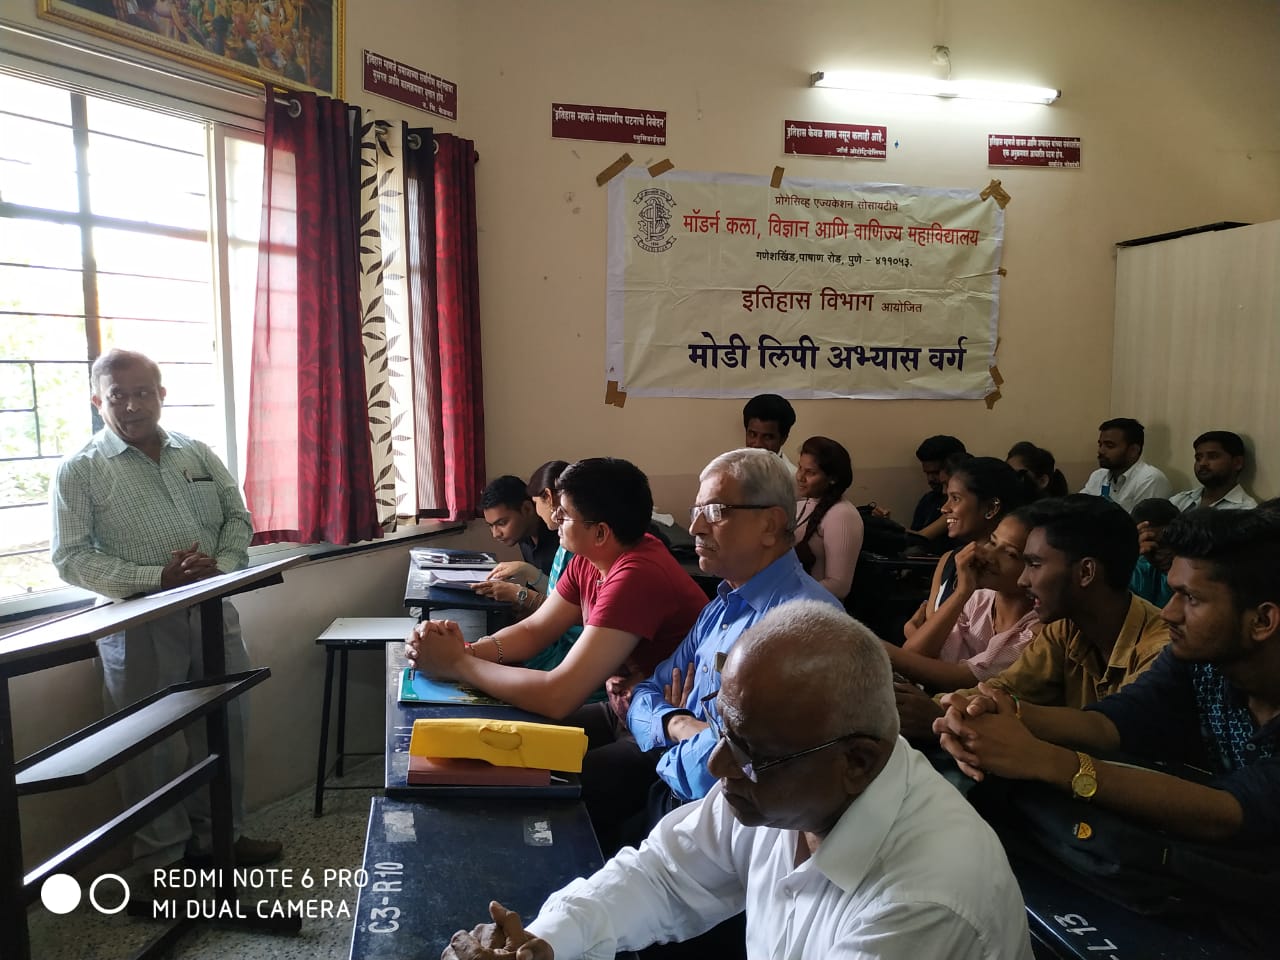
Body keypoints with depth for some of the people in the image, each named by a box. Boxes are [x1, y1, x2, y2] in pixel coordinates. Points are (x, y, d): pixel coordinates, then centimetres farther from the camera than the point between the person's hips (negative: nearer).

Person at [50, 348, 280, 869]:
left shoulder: (198, 452, 8)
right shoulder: (79, 470, -3)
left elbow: (236, 517, 9)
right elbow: (71, 558, -9)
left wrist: (222, 566, -11)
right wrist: (157, 579, -20)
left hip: (214, 612, 4)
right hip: (139, 625, -4)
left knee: (223, 728, 13)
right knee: (151, 743, 7)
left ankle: (218, 834, 33)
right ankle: (163, 857, 25)